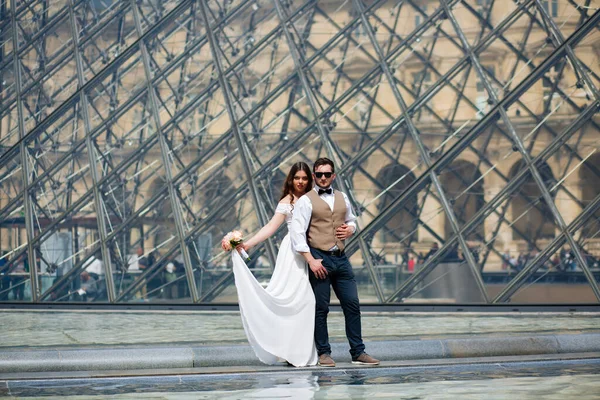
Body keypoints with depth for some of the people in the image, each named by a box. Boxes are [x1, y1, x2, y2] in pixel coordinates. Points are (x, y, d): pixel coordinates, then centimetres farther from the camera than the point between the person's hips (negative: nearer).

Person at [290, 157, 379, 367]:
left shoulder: (342, 198, 13)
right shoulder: (306, 201, -4)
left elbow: (351, 220, 29)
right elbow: (297, 232, -11)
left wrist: (350, 229, 4)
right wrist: (311, 260, -17)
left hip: (341, 258, 5)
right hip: (319, 258, -5)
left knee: (352, 304, 4)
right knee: (321, 308, 0)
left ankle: (358, 352, 11)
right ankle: (324, 353, 10)